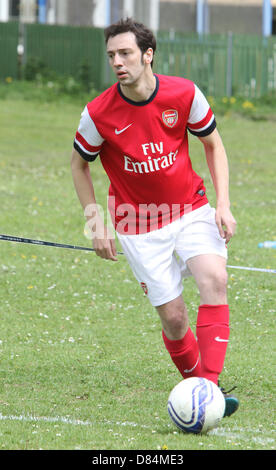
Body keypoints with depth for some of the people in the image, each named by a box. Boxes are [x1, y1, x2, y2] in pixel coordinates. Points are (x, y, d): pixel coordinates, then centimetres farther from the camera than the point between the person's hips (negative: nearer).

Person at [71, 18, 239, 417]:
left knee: (214, 279, -24)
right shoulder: (99, 114, -15)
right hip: (139, 223, -1)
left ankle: (209, 384, -27)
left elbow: (213, 144, 5)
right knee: (173, 317, -6)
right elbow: (79, 164, 4)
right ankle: (194, 381, 19)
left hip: (191, 209, 1)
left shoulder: (184, 95, -12)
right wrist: (96, 222, -2)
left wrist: (223, 204, -4)